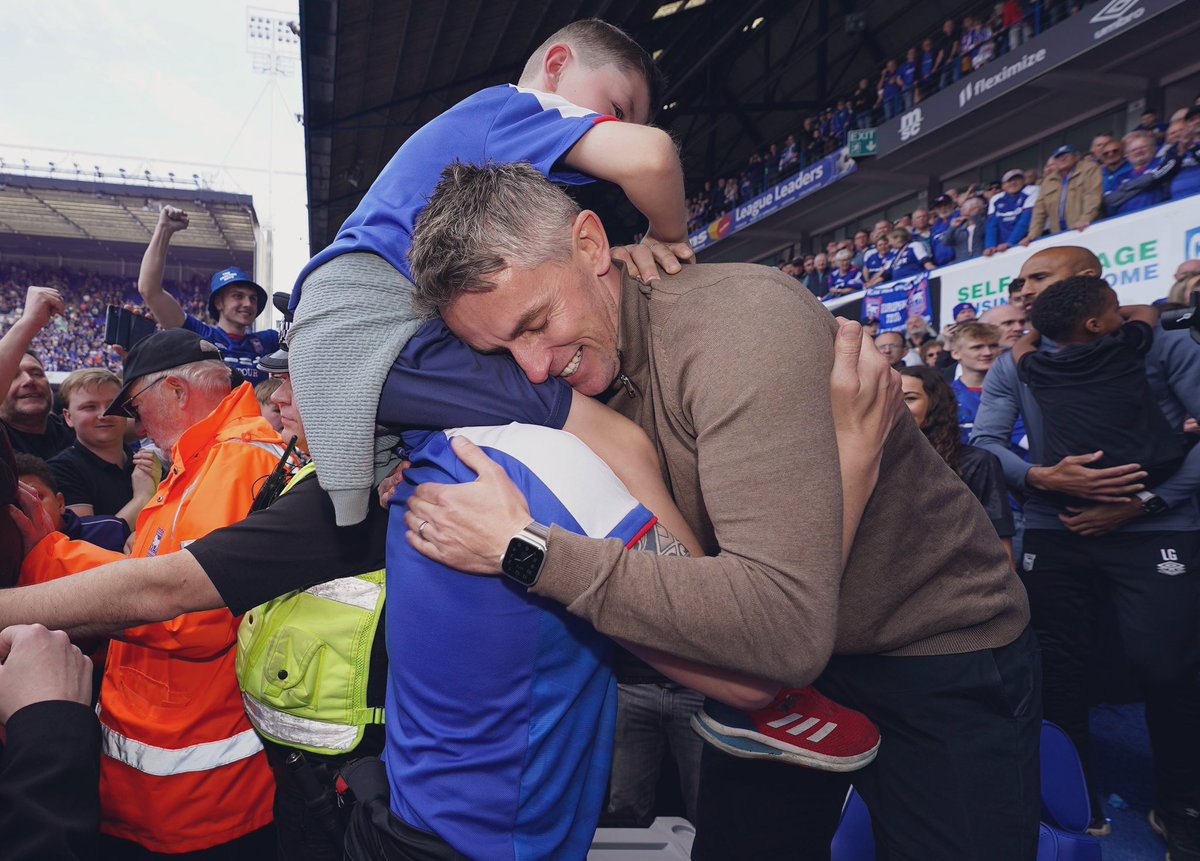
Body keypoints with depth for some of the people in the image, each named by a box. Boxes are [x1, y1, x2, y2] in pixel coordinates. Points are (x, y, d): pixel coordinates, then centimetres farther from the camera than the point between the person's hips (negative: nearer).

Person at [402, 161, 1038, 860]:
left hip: (938, 651, -5)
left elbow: (787, 625, -40)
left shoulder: (739, 319, -31)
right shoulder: (577, 363, -7)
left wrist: (524, 547, -36)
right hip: (777, 665, 6)